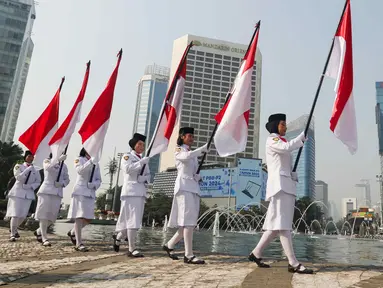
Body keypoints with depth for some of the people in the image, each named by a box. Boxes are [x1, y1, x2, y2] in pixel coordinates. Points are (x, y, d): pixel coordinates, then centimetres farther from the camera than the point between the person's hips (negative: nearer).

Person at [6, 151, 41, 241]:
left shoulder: (35, 170, 9)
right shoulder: (18, 166, 1)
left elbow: (38, 182, 8)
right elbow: (18, 177, -14)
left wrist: (30, 186, -9)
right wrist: (28, 169, -19)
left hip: (28, 194, 3)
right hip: (17, 192, -3)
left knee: (23, 215, 4)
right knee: (15, 214, -9)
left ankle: (14, 229, 31)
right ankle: (12, 234, 2)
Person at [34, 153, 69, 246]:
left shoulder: (63, 165, 14)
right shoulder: (47, 161, 4)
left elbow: (67, 179, 15)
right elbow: (48, 168, -20)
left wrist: (62, 184, -7)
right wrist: (58, 159, -32)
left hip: (57, 192, 4)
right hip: (46, 190, -4)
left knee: (52, 217, 4)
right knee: (44, 215, -6)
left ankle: (39, 231, 26)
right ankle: (44, 238, -1)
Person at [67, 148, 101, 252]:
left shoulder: (96, 164, 19)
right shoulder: (79, 160, 2)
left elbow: (99, 179, 16)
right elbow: (80, 170, -19)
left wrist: (94, 184, -5)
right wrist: (90, 161, -32)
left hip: (90, 193, 6)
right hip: (80, 191, -6)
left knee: (88, 218, 5)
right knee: (80, 217, -9)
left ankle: (72, 233, 29)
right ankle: (79, 243, -5)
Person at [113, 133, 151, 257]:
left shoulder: (144, 160, 22)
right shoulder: (127, 156, 2)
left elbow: (148, 176, 16)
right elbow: (128, 169, -16)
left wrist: (144, 178, -5)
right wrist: (141, 162, -20)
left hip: (141, 192, 7)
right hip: (130, 191, -7)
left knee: (135, 220, 11)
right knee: (132, 220, -11)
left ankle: (118, 237, 34)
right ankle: (132, 249, -7)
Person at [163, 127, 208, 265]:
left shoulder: (193, 153, 24)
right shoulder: (179, 150, 3)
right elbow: (186, 157, -21)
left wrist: (198, 177, 1)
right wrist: (204, 148, -23)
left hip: (194, 187, 8)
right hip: (184, 187, -8)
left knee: (190, 222, 5)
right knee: (188, 221, -15)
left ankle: (169, 245, 19)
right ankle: (189, 255, -14)